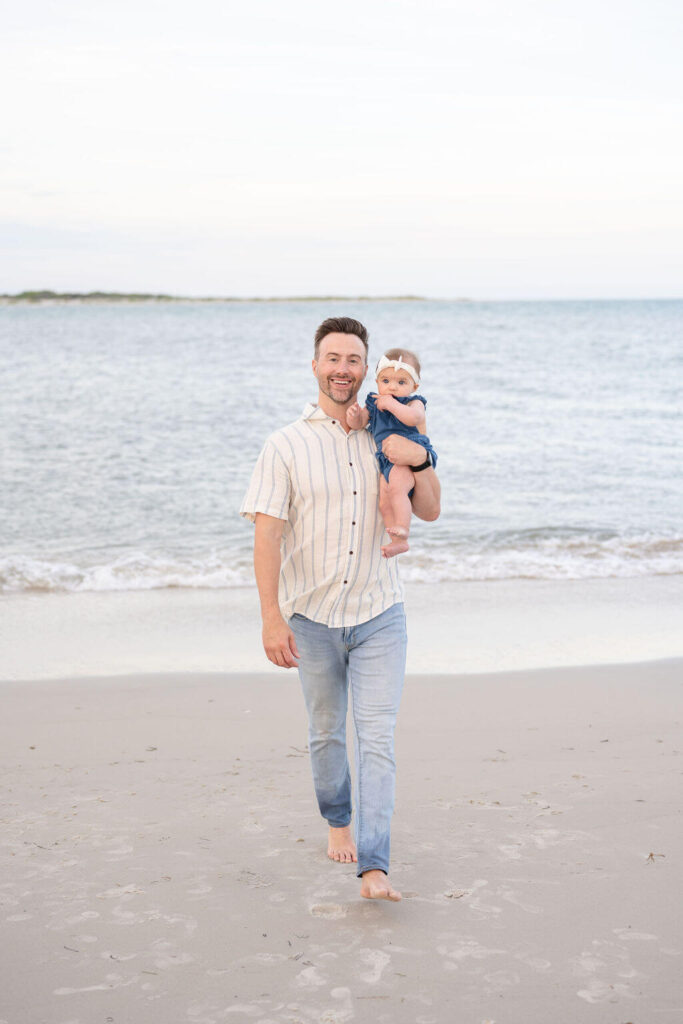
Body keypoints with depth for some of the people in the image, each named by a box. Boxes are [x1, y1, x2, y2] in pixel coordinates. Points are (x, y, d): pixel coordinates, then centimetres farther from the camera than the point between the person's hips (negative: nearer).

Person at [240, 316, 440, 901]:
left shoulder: (387, 440, 4)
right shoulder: (287, 446, -5)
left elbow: (430, 511, 8)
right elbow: (266, 535, -10)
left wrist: (421, 460, -13)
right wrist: (272, 618, -18)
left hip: (379, 615, 1)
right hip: (312, 616, -1)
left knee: (378, 739, -8)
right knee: (326, 732, 15)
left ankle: (375, 869, -10)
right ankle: (338, 821, 41)